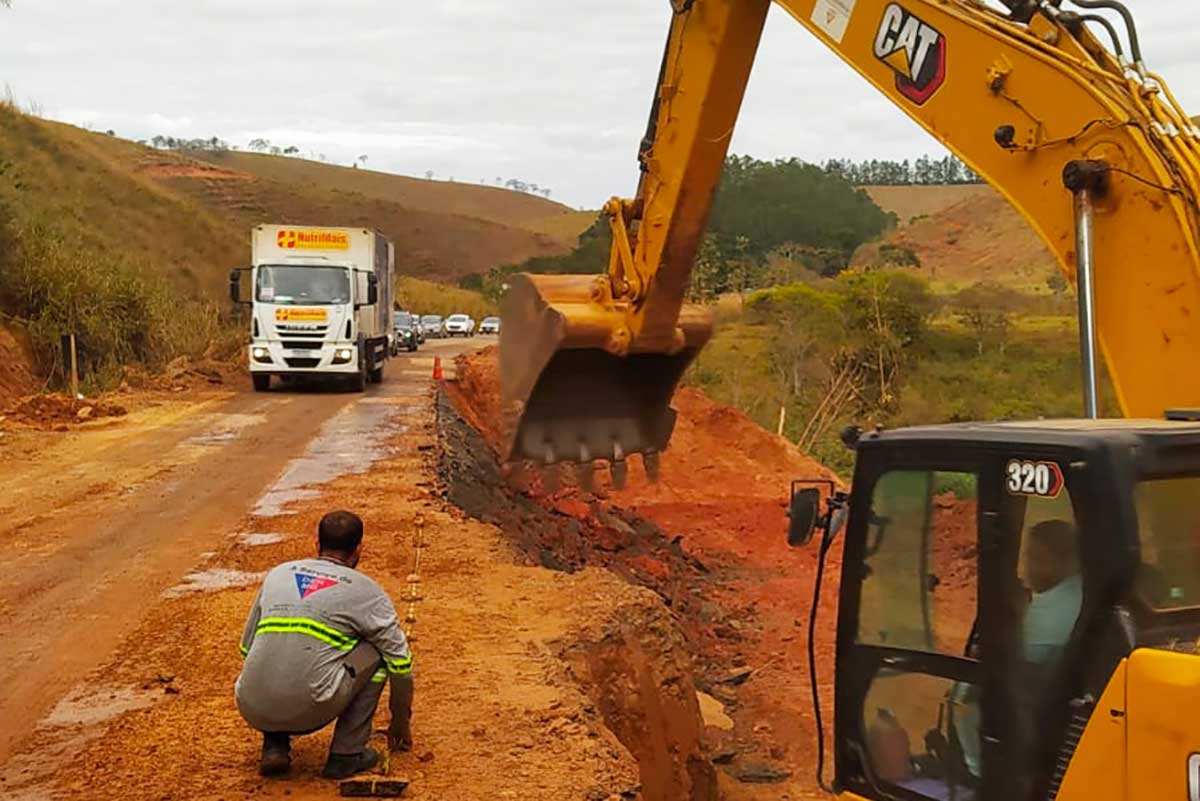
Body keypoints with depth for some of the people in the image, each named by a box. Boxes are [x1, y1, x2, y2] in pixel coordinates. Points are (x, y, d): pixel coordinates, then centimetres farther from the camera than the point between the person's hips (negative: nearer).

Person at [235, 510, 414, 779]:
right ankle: (346, 754, 13)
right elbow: (401, 663, 13)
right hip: (309, 710, -4)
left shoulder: (278, 574, 21)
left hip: (251, 709, 5)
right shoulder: (366, 591, 9)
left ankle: (274, 745, 15)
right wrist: (400, 724, 29)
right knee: (378, 649, 17)